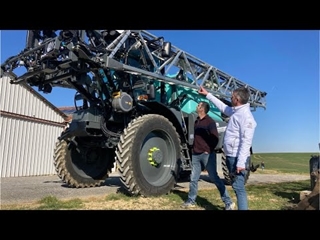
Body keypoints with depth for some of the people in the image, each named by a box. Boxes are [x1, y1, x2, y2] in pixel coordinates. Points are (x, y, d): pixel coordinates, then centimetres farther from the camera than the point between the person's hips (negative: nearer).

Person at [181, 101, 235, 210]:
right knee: (193, 179, 11)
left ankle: (228, 202, 3)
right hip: (196, 155, 7)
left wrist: (209, 150, -13)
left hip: (207, 154, -7)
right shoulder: (197, 121, 15)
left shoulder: (209, 121, -8)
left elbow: (215, 137, -15)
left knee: (214, 178, -5)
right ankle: (191, 201, 24)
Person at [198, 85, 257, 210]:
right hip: (231, 156, 10)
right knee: (237, 187, 15)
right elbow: (222, 107, 31)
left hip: (237, 158, -10)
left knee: (239, 187, -7)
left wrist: (241, 162, -27)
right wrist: (208, 95, 34)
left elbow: (246, 141, -23)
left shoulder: (246, 115, -16)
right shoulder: (236, 111, 12)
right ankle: (242, 207, 25)